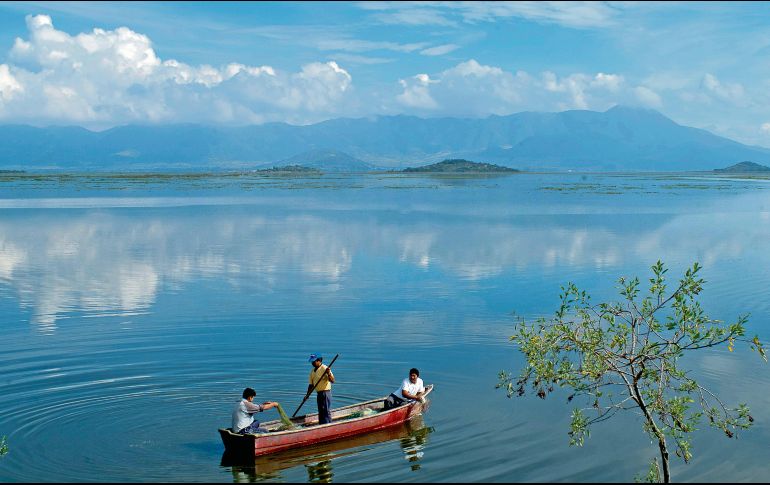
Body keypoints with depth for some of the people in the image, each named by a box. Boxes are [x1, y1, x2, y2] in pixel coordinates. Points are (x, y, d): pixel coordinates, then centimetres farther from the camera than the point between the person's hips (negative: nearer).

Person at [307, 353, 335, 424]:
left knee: (326, 411, -8)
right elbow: (311, 384, 18)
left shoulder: (324, 369, -13)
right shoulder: (313, 371, 12)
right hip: (318, 393, 8)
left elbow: (332, 381, -20)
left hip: (325, 393, -8)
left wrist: (329, 374, -38)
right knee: (321, 412, 13)